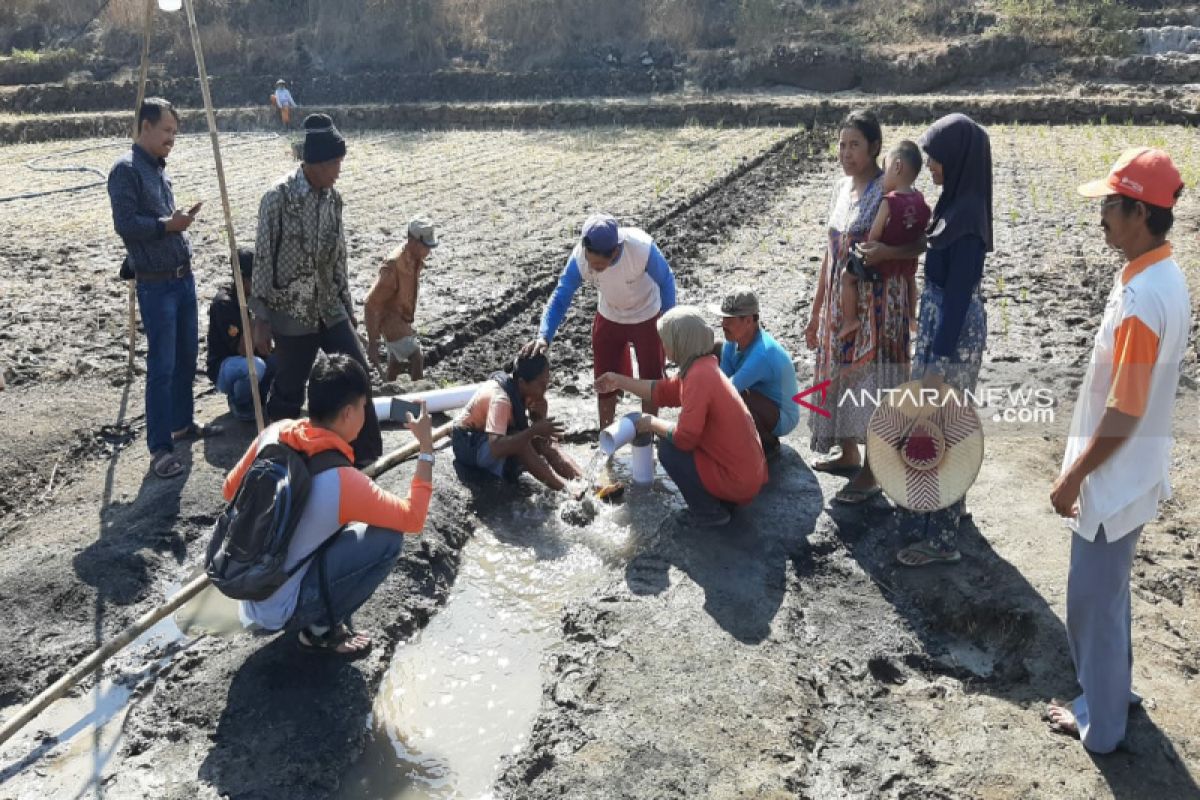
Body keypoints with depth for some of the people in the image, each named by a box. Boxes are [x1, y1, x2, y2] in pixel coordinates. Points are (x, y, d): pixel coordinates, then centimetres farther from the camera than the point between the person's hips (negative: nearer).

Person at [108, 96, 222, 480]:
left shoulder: (158, 167, 15)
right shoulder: (126, 169, -11)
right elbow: (125, 223, -19)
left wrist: (179, 221, 9)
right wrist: (168, 224, -25)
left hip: (183, 276, 9)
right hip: (156, 284, -9)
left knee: (187, 356, 16)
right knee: (162, 366, -6)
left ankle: (182, 423, 30)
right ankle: (160, 446, 2)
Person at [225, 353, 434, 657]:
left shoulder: (274, 433, -9)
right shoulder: (342, 481, -27)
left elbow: (230, 491, 8)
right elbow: (413, 518, -16)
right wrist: (427, 447, -12)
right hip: (277, 610, -7)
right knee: (387, 538, -11)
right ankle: (321, 628, 2)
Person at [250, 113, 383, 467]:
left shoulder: (333, 198, 4)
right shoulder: (279, 197, -15)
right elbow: (263, 260, -12)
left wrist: (348, 309, 14)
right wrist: (261, 320, -12)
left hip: (330, 309, 6)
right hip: (292, 313, -6)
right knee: (288, 393, 5)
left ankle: (363, 454, 20)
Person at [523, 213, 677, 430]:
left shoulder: (642, 248, -37)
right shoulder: (579, 257, -32)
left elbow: (666, 280, -19)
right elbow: (560, 297, -25)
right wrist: (544, 336, -41)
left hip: (647, 318, -2)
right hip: (609, 319, 2)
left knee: (650, 381, 11)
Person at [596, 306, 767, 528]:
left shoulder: (699, 375, -24)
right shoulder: (703, 366, 6)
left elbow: (685, 437, -25)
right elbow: (662, 392, 18)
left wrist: (652, 424, -6)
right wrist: (619, 381, 23)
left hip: (737, 482, -9)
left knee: (668, 448, -9)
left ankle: (708, 513, 4)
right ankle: (722, 501, 18)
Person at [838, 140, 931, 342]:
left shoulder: (889, 202, -24)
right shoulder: (920, 200, -4)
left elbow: (874, 235, -20)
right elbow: (922, 233, 4)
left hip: (884, 260, -7)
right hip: (908, 260, 7)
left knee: (847, 276, 5)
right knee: (910, 276, 38)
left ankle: (850, 320, 4)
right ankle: (910, 316, 49)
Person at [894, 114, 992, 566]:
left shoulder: (966, 216, -23)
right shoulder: (958, 204, 6)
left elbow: (959, 294, -24)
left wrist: (937, 364, -23)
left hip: (955, 335, -10)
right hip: (943, 326, 10)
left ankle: (943, 541, 10)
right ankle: (952, 501, 42)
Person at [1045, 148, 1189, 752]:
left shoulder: (1142, 298, -28)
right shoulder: (1160, 275, 3)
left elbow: (1125, 414, -26)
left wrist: (1073, 477, -15)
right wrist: (1083, 459, 20)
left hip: (1116, 479, -9)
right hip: (1128, 471, 9)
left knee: (1093, 599, 7)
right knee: (1106, 592, 24)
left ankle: (1100, 722, 25)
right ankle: (1112, 688, 42)